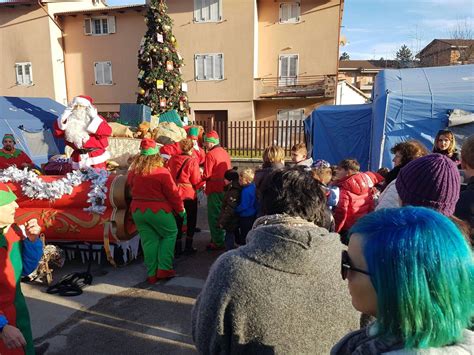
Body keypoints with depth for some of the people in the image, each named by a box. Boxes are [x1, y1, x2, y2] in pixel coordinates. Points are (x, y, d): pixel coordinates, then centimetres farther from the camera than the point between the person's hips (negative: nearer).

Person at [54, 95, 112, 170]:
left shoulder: (96, 119, -5)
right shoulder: (70, 121, 6)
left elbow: (107, 132, -21)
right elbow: (57, 132, -1)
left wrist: (94, 118, -20)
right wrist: (64, 116, -8)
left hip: (96, 158, -4)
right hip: (78, 158, 4)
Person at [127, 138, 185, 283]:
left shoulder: (133, 172, -1)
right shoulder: (162, 172, -15)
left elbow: (131, 187, 11)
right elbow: (173, 193, -11)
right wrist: (181, 210, 0)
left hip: (137, 210, 5)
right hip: (158, 210, -5)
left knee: (148, 241, 12)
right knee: (170, 234, 14)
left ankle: (151, 274, 17)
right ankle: (164, 269, 9)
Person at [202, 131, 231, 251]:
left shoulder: (210, 154, -14)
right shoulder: (225, 152, 10)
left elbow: (206, 175, -15)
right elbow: (228, 170, 11)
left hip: (215, 189, -8)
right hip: (225, 188, 8)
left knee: (214, 216, 1)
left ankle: (218, 242, 6)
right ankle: (222, 238, 30)